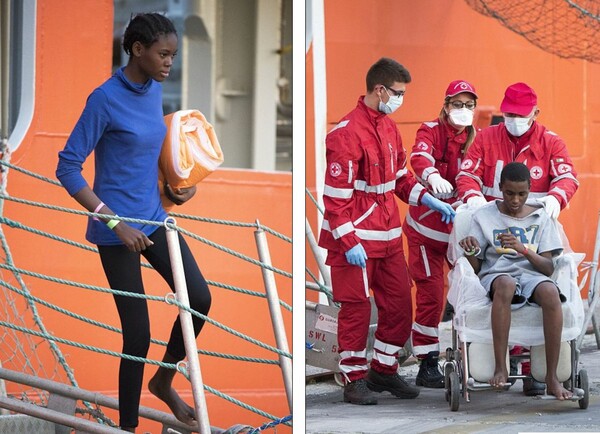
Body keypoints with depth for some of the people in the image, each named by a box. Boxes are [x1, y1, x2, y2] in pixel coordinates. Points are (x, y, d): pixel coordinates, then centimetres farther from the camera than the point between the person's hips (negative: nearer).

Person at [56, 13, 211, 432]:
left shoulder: (155, 90, 4)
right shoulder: (105, 99, -18)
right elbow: (68, 168, -18)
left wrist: (177, 183, 9)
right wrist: (115, 222, -22)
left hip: (154, 219, 7)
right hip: (117, 231, -7)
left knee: (200, 298, 1)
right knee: (138, 332, -5)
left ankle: (163, 381, 25)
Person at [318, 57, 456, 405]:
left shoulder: (389, 127, 12)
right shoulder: (348, 133, -17)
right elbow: (336, 195, -18)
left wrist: (428, 200, 6)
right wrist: (348, 242, -20)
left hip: (388, 235, 9)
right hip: (357, 239, -8)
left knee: (400, 303, 10)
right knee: (357, 308, 0)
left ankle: (384, 370, 25)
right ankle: (355, 380, 10)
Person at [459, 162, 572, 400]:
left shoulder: (541, 219, 12)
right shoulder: (483, 217, 10)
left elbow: (548, 268, 3)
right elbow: (475, 267, 7)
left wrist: (523, 249, -15)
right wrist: (471, 252, -17)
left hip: (532, 274, 1)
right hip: (495, 274, -1)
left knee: (550, 292, -36)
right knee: (505, 284, -40)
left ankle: (552, 378, -33)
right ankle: (500, 368, -39)